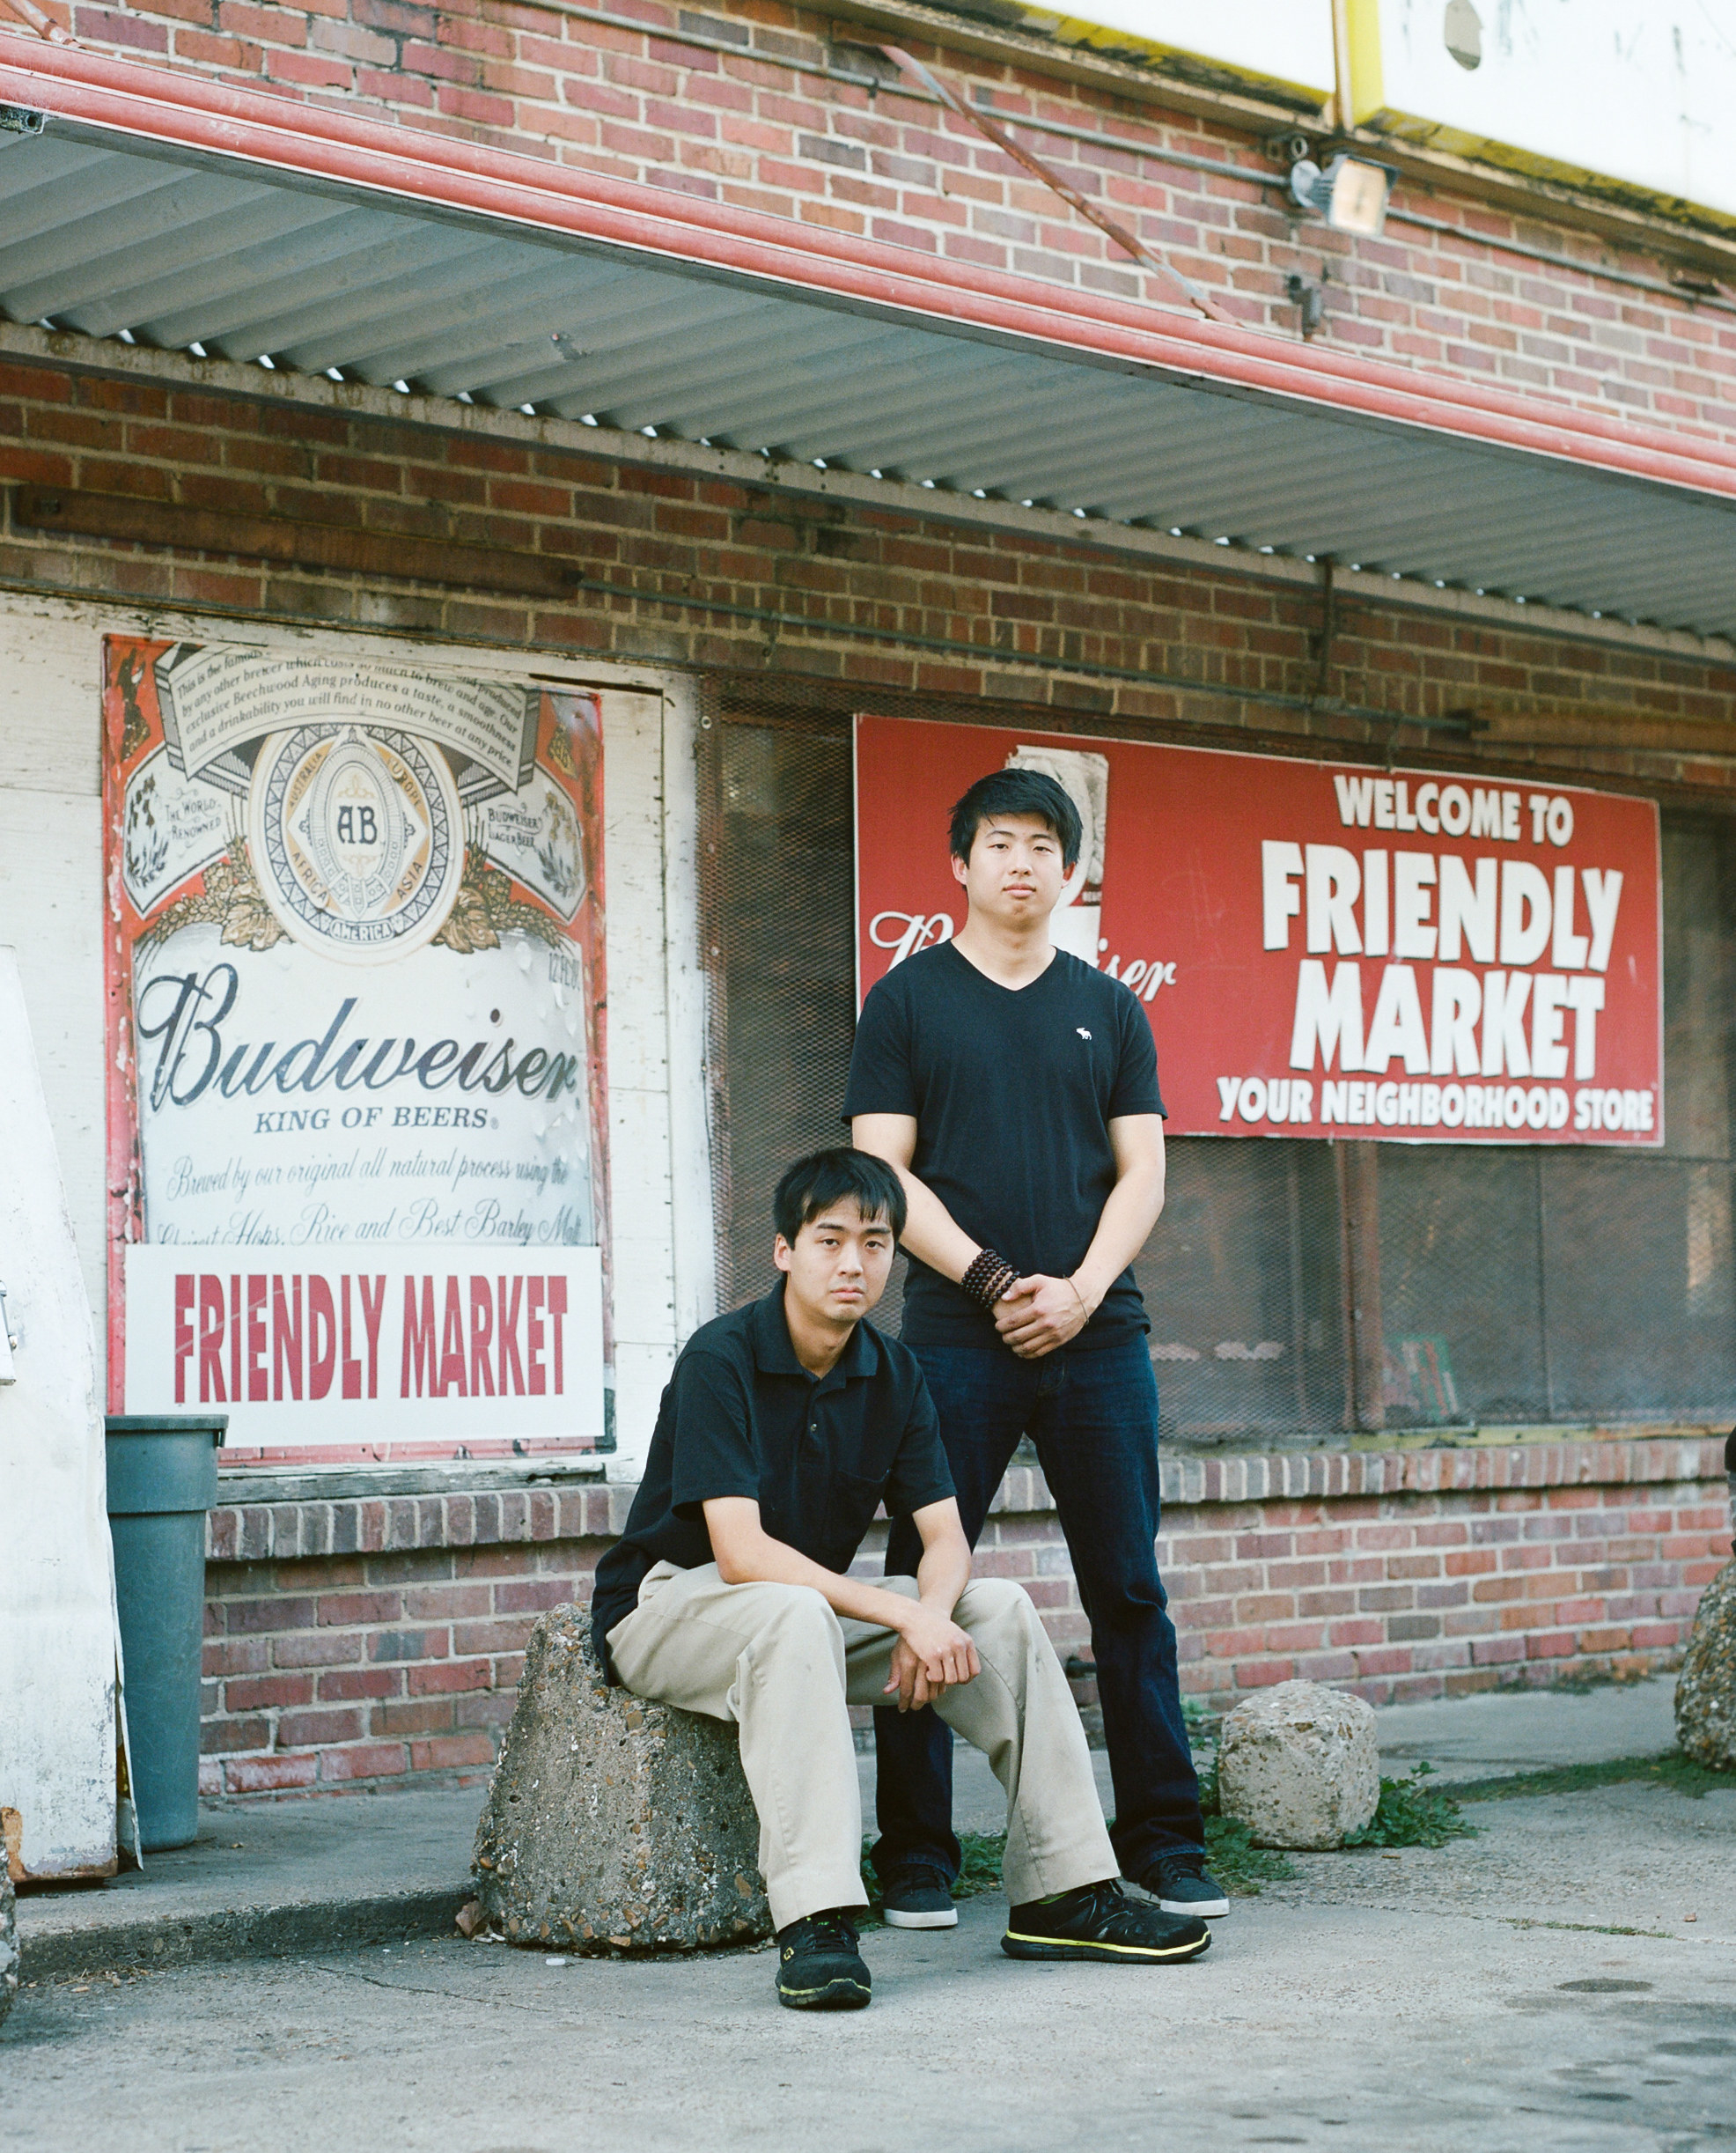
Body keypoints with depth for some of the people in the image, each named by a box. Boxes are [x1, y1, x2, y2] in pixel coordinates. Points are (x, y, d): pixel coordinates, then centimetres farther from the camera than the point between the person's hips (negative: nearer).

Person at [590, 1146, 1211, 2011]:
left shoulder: (893, 1373, 1)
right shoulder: (721, 1358, -21)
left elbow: (945, 1538, -2)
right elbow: (742, 1551, -29)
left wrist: (931, 1618, -25)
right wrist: (903, 1614, -34)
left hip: (811, 1611, 7)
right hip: (666, 1607, -7)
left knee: (999, 1610, -10)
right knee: (797, 1615, -39)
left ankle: (1064, 1892, -5)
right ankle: (813, 1924, -43)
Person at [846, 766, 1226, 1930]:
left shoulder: (1109, 1010, 13)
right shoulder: (909, 999, 6)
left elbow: (1140, 1172, 8)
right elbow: (881, 1170, -1)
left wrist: (1079, 1290, -8)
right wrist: (991, 1279, -11)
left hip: (1097, 1335, 2)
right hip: (955, 1340, -2)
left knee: (1130, 1592, 3)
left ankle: (1166, 1848, 10)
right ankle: (916, 1860, 7)